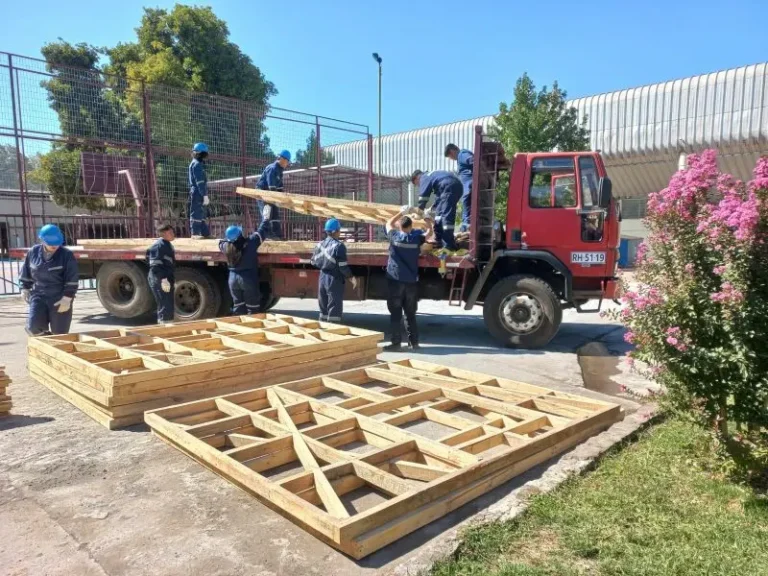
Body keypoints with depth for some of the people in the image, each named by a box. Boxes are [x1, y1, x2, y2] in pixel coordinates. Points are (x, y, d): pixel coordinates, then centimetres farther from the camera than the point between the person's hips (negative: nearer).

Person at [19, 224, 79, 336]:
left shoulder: (66, 255, -10)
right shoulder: (33, 252, 2)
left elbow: (72, 280, -11)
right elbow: (26, 273, 15)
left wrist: (67, 298, -16)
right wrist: (25, 289, 11)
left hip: (60, 298, -3)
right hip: (38, 295, 3)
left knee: (59, 332, 1)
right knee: (34, 326, -13)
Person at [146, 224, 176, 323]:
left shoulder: (167, 244, 16)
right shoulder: (158, 245, -14)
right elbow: (155, 265, -21)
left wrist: (171, 278, 24)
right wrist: (163, 279, -26)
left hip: (166, 279, 10)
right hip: (159, 281, -10)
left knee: (169, 307, 16)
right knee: (165, 307, -9)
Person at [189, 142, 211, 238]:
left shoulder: (197, 163, 19)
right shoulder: (197, 164, -12)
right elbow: (200, 182, -19)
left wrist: (205, 195, 17)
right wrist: (205, 195, -21)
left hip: (200, 194, 10)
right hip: (198, 193, -10)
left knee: (203, 213, 14)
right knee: (197, 214, -7)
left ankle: (205, 233, 19)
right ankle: (195, 233, -4)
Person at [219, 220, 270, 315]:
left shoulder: (225, 246, -6)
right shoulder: (250, 242, -16)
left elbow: (221, 242, 20)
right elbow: (262, 231, -3)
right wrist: (265, 222, 13)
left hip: (233, 278, 4)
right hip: (249, 278, -4)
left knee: (238, 305, 15)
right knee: (252, 306, 4)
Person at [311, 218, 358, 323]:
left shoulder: (320, 245, 5)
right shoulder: (338, 246, -15)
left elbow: (314, 263, 11)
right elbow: (343, 266, -17)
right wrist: (351, 277, -4)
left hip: (322, 278, 7)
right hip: (335, 279, -7)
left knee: (323, 306, 17)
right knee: (334, 307, 0)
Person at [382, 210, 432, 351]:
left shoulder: (395, 237, -4)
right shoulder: (416, 238, -1)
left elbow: (389, 223, 17)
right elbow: (429, 231, 18)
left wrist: (402, 213, 24)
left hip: (395, 281, -2)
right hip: (411, 282, 2)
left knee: (395, 314, 2)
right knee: (410, 314, 11)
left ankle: (396, 342, 2)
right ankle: (414, 342, 14)